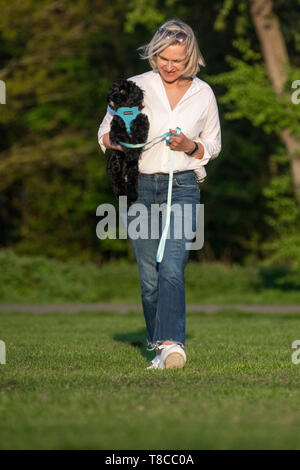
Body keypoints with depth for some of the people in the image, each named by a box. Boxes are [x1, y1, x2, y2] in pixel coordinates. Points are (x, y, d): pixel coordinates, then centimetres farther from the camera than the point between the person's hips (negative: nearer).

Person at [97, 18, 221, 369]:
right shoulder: (137, 87, 3)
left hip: (182, 188, -1)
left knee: (171, 267, -18)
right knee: (149, 275, 3)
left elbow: (213, 145, 16)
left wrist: (191, 147, -7)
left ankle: (170, 345, -29)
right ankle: (156, 340, 20)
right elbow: (105, 133, 9)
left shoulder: (203, 94, 6)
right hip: (140, 188, 1)